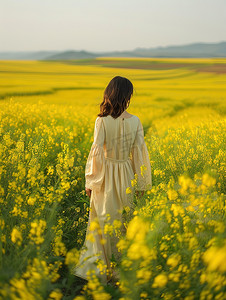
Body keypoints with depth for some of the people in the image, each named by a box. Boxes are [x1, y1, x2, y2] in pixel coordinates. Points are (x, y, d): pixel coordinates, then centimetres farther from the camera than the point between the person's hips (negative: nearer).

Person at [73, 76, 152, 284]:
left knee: (103, 221, 9)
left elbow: (96, 151, -13)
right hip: (126, 178, 2)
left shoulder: (102, 121, -12)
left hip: (106, 177, -2)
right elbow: (139, 153, -2)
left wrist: (91, 182, -4)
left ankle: (99, 270, 19)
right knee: (124, 221, 15)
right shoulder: (135, 121, -5)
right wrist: (141, 183, 7)